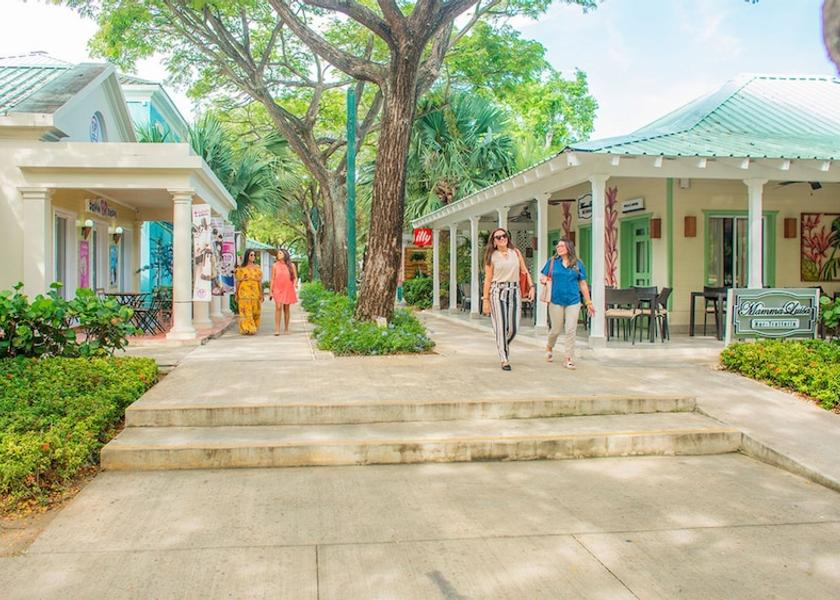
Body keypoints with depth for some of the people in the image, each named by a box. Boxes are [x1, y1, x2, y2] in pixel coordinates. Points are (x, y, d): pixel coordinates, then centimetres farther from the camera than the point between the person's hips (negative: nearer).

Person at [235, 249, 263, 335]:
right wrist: (236, 294, 3)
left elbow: (260, 282, 8)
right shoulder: (241, 268, 3)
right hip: (244, 292, -2)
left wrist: (261, 294, 4)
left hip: (255, 292, 2)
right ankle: (246, 329, -4)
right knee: (246, 311, -6)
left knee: (255, 311, 5)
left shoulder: (257, 268, 9)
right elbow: (238, 282, 4)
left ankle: (254, 328, 19)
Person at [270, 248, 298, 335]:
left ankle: (286, 328, 14)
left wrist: (294, 286, -5)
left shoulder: (291, 265, 6)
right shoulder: (275, 266, 6)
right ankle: (277, 329, -15)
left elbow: (295, 277, 10)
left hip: (288, 290, 1)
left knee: (287, 308, 5)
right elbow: (272, 279, 6)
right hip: (278, 289, -1)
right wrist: (271, 290, 2)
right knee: (278, 307, -13)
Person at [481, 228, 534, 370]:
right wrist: (485, 299, -2)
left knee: (513, 328, -1)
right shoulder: (492, 257, 3)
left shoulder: (516, 252, 11)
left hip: (514, 291, 2)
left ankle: (504, 346, 30)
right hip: (498, 292, -2)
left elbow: (525, 271, 13)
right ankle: (504, 360, 3)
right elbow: (488, 279, 2)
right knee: (501, 327, -4)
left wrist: (531, 286, 0)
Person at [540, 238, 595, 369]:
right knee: (556, 330, 7)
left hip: (573, 301, 1)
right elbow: (543, 277, 7)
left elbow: (583, 284, 9)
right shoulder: (552, 261, 3)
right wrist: (543, 280, -18)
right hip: (556, 300, 0)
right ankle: (549, 347, 37)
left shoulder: (578, 264, 5)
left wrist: (588, 302, 9)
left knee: (570, 330, -1)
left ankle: (569, 359, 9)